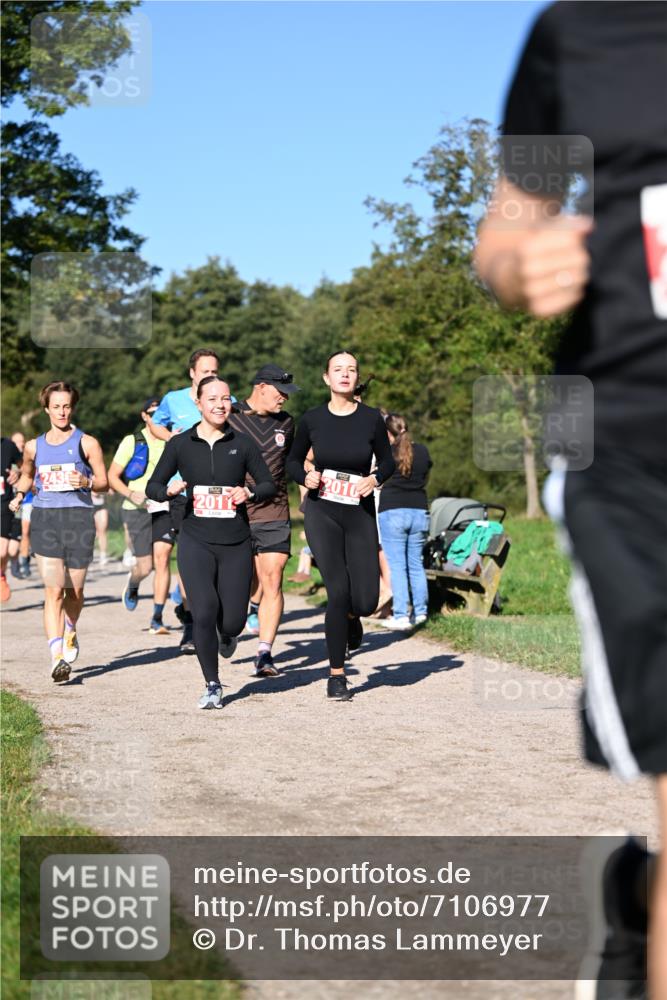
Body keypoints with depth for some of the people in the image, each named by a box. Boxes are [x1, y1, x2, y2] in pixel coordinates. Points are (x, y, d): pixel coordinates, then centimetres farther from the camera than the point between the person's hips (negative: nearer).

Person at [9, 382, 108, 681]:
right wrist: (19, 494, 8)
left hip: (79, 518, -1)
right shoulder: (34, 446, 11)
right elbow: (26, 476, 29)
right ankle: (57, 657, -19)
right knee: (53, 590, -12)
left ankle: (70, 631, 41)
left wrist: (86, 482, -15)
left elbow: (104, 483, 5)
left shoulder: (86, 443, 4)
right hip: (45, 519, 1)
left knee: (74, 591, 8)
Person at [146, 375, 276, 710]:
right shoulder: (180, 444, 3)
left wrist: (250, 493, -11)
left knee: (232, 622, 0)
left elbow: (269, 484, 10)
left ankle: (228, 635, 41)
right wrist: (169, 490, -14)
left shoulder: (242, 444, 4)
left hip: (236, 544, 1)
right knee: (204, 613, -15)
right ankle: (212, 686, 4)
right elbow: (152, 486, 8)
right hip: (196, 542, -1)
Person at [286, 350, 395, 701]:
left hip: (360, 515, 1)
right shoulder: (312, 419, -1)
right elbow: (293, 461, 11)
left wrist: (374, 479, -11)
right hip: (322, 513, -1)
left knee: (366, 601, -6)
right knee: (338, 591, -11)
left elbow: (388, 461, 10)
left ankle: (350, 616, 35)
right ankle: (336, 676, 4)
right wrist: (305, 477, -10)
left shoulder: (371, 418, -1)